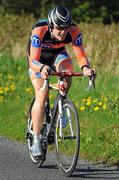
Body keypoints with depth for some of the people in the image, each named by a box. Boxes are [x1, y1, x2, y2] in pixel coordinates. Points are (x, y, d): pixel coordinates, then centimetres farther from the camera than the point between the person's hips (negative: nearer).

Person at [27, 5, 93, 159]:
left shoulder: (74, 31, -31)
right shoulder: (39, 31, -38)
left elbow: (81, 56, -29)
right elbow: (33, 61, -41)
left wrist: (85, 67, -52)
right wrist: (42, 68, -63)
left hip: (58, 54, 2)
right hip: (39, 57, -2)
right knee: (42, 95, -17)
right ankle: (36, 141, -10)